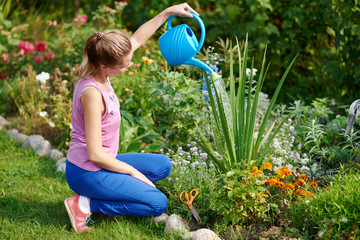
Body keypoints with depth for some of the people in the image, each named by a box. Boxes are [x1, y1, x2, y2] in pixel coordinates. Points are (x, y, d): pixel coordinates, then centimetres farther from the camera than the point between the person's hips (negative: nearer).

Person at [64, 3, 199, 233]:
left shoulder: (99, 71, -5)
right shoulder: (92, 93, -30)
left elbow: (137, 39, 12)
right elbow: (95, 154, -27)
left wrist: (168, 12, 8)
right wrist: (134, 172, -14)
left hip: (100, 163, 9)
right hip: (87, 172, -9)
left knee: (163, 165, 17)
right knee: (158, 204, -8)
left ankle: (92, 196, 10)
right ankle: (87, 204, -5)